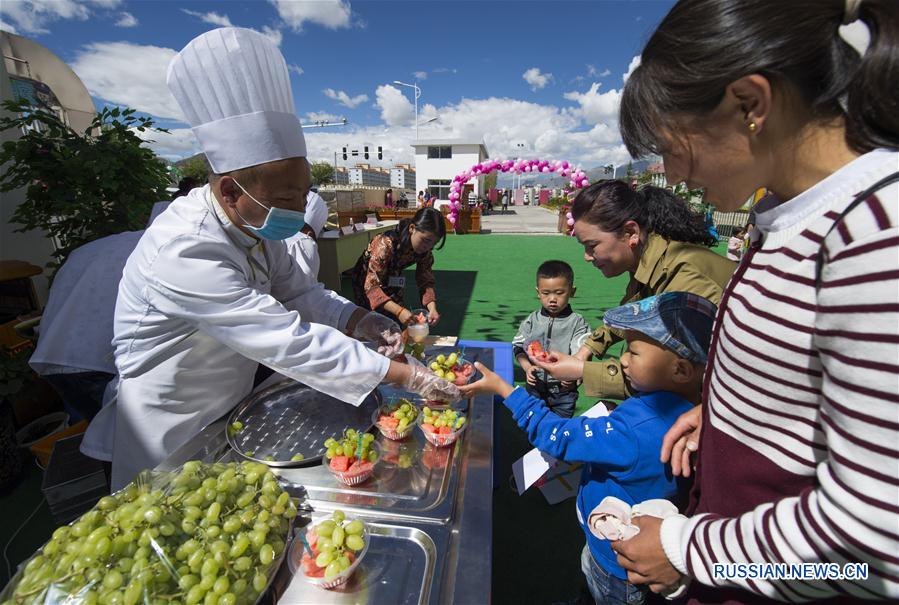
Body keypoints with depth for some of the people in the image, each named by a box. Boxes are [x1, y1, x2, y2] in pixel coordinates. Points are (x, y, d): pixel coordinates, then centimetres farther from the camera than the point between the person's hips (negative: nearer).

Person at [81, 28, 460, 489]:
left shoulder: (256, 225, -8)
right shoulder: (186, 252, -35)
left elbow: (300, 293, -1)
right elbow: (293, 342, -39)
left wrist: (363, 322, -20)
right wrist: (410, 378, -36)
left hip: (230, 411, 7)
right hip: (171, 433, -7)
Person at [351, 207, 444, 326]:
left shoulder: (425, 251, -20)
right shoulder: (386, 244, -37)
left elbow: (426, 281, -16)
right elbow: (372, 286, -39)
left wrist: (432, 308, -35)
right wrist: (399, 311, -51)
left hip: (392, 282, 4)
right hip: (366, 279, -4)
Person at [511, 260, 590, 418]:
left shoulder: (577, 323, -10)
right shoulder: (531, 321, -3)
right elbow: (518, 347, 2)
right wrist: (527, 367, -14)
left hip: (564, 389, -2)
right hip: (535, 387, 2)